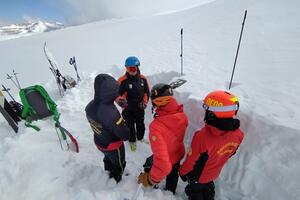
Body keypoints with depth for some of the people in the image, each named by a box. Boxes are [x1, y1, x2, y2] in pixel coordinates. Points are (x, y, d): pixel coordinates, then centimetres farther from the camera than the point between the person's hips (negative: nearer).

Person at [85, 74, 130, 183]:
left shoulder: (90, 106, -18)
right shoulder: (111, 113, -43)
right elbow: (125, 135, -31)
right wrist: (123, 123, -12)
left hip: (99, 142, 7)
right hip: (113, 146, -6)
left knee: (108, 158, 36)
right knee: (118, 164, 25)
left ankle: (109, 172, 65)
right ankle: (116, 181, 52)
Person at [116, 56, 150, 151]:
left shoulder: (143, 78, -8)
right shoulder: (122, 80, -21)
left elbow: (146, 92, 5)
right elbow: (117, 94, -17)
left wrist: (145, 102, -6)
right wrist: (120, 101, -37)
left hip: (140, 108, 3)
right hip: (128, 109, -3)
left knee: (141, 125, 23)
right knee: (130, 126, 17)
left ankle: (140, 138, 53)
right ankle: (132, 141, 45)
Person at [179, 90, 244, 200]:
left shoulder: (203, 136, -43)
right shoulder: (237, 134, -23)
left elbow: (192, 160, -27)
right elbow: (231, 153, -3)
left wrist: (183, 172, -6)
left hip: (197, 176, -4)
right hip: (214, 173, 5)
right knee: (208, 190, 34)